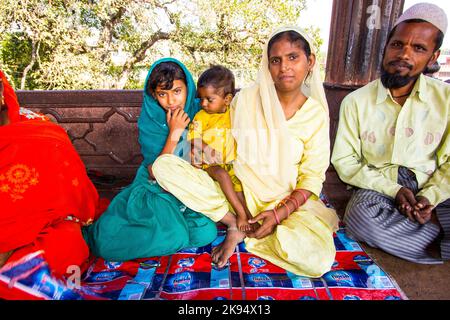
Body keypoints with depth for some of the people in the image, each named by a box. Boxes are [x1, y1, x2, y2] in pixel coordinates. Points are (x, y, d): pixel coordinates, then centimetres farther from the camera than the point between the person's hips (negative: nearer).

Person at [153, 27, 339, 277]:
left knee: (317, 261, -30)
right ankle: (237, 223, -13)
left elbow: (312, 176, -2)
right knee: (163, 165, -18)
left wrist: (281, 212, -16)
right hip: (238, 191, 1)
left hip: (288, 201, 0)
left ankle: (240, 231, -7)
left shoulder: (316, 112, -1)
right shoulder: (245, 99, -1)